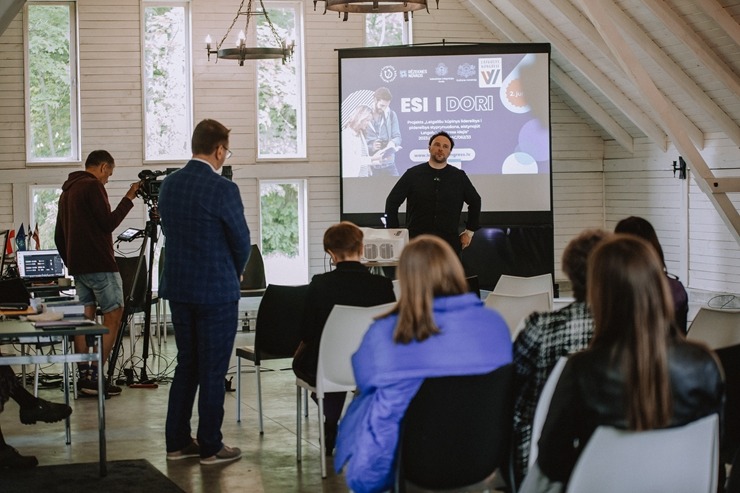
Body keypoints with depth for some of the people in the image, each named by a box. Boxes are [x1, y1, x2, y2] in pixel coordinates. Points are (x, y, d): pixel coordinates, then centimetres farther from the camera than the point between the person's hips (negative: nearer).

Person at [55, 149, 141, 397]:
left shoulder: (67, 190, 20)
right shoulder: (93, 186, -9)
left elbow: (59, 237, 21)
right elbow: (108, 223, -14)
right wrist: (129, 198, -7)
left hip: (78, 266, 9)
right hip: (100, 264, -9)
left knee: (85, 318, 9)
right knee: (113, 316, -6)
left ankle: (84, 376, 5)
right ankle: (95, 376, -11)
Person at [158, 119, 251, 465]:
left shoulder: (169, 184, 4)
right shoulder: (223, 189, -17)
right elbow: (241, 241, -9)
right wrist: (237, 270, 14)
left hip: (178, 287, 7)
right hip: (216, 290, -7)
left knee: (186, 365, 16)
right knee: (213, 370, 2)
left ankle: (177, 442, 20)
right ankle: (210, 447, 9)